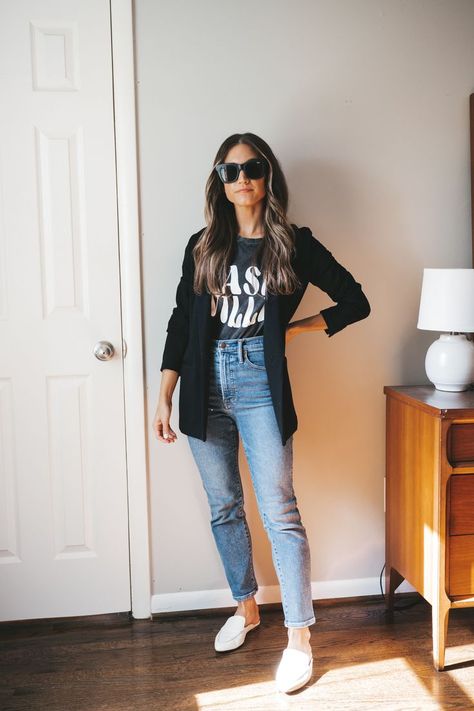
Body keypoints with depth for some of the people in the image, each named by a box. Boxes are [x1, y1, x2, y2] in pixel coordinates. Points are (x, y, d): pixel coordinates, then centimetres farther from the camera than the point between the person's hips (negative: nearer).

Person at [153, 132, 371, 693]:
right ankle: (246, 608, 31)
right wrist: (163, 399, 4)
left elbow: (356, 302, 5)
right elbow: (180, 324, 9)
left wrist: (294, 330, -1)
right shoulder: (202, 246, 9)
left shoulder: (294, 244, 2)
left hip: (260, 384, -3)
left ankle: (299, 637, 4)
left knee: (279, 512, -6)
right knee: (223, 508, 12)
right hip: (206, 385, 4)